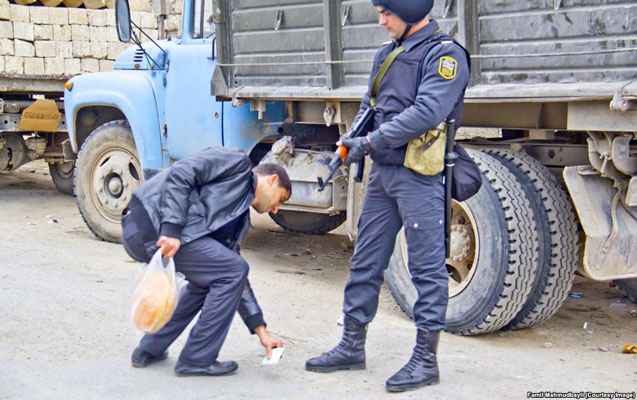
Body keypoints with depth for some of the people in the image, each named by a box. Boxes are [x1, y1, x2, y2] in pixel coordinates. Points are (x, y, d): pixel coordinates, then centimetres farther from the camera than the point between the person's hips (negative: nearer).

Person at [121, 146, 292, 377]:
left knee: (210, 278, 24)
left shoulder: (240, 220, 27)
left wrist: (260, 330, 24)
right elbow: (180, 175, -11)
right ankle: (197, 359, 3)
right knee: (232, 271, -6)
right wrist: (172, 230, -21)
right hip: (151, 222, -10)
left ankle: (150, 350, 27)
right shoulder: (237, 162, 5)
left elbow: (236, 279, 28)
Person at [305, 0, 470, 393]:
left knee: (427, 268, -1)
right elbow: (370, 105, 22)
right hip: (383, 172, 8)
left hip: (420, 177, -8)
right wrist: (352, 140, 1)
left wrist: (372, 142, -19)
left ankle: (426, 359, 7)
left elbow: (427, 112, -21)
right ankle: (353, 346, 24)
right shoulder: (387, 54, 16)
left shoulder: (445, 54, -9)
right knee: (366, 261, 13)